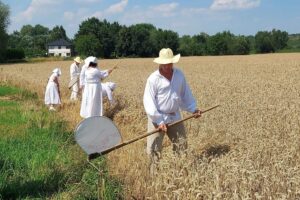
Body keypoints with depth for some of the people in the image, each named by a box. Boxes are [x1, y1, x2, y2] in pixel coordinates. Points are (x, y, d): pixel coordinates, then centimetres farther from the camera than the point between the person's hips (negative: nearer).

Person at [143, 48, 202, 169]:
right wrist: (159, 121, -21)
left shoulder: (179, 74, 1)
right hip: (158, 118, -5)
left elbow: (185, 94, 14)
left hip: (175, 117, 5)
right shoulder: (153, 79, -15)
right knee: (154, 148, -3)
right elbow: (149, 102, -17)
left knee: (182, 145, 14)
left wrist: (193, 109, 4)